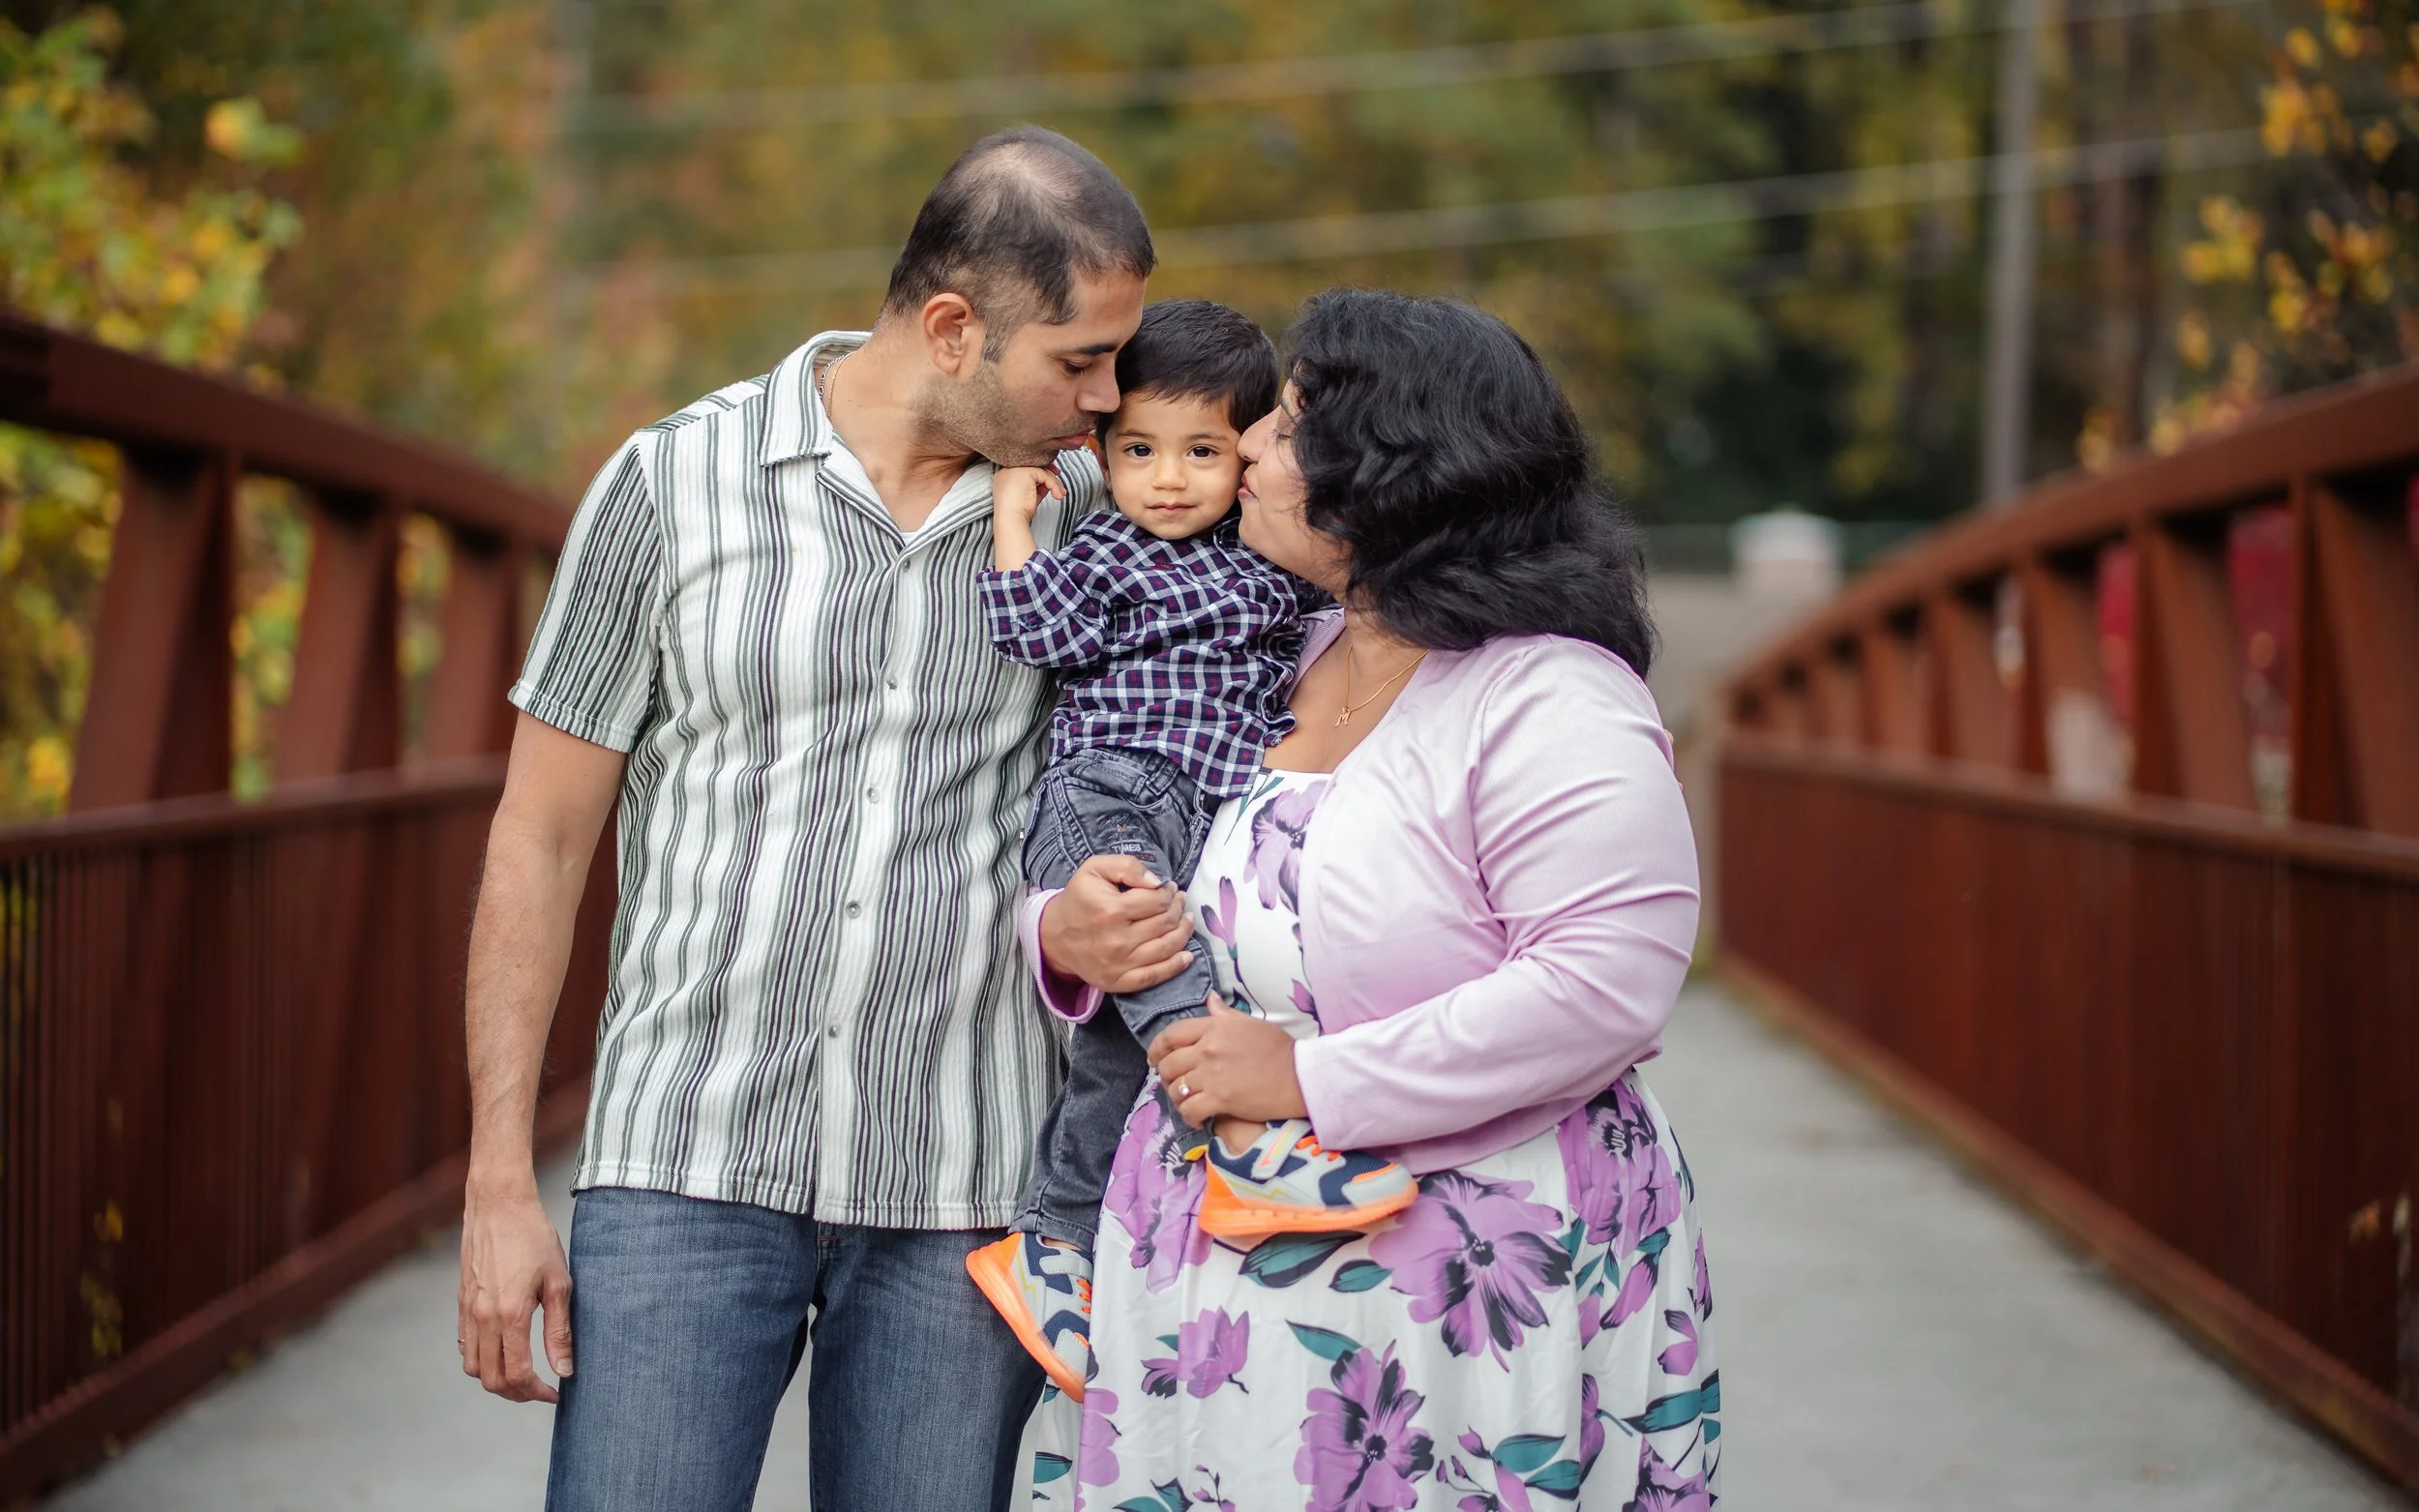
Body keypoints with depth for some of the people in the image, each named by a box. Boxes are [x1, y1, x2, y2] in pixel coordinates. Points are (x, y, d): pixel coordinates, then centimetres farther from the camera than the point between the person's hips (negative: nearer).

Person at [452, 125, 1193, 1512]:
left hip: (960, 1188, 2)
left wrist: (1079, 914, -8)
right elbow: (541, 840, 2)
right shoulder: (674, 484, -1)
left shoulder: (1085, 513, 6)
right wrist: (499, 1186, -2)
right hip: (689, 1159, -2)